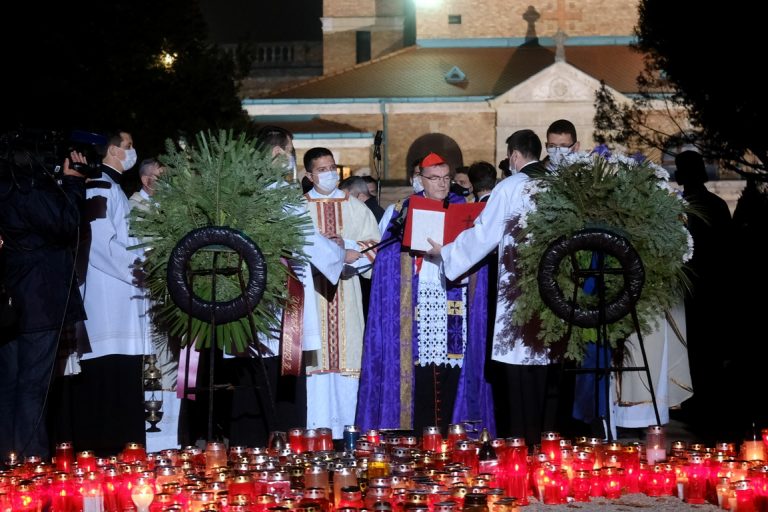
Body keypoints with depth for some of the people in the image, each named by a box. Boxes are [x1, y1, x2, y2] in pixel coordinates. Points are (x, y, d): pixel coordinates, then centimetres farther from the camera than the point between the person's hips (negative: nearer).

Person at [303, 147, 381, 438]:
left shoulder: (355, 208, 13)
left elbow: (374, 245, 7)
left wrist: (346, 245, -9)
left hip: (346, 294, 2)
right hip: (312, 291, -2)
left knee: (346, 357, -2)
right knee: (317, 357, -6)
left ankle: (346, 430, 2)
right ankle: (317, 431, -4)